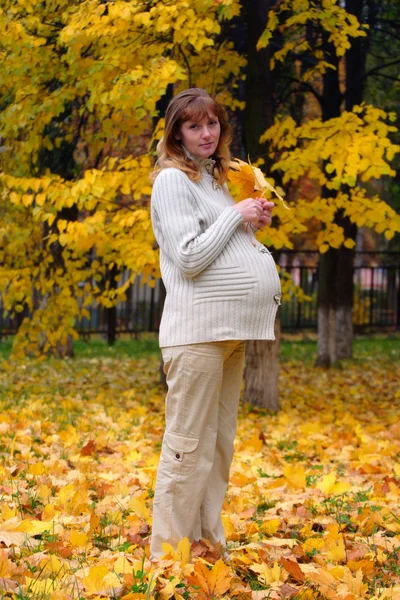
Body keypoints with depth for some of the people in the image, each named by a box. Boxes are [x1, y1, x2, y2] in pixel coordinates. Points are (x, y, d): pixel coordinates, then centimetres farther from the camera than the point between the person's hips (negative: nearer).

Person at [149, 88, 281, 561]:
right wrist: (237, 216, -10)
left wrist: (254, 222, 9)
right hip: (197, 330, -9)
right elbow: (190, 258, -16)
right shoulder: (172, 180, -8)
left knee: (219, 445, 13)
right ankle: (169, 556, -4)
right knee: (189, 448, -8)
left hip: (231, 331, 9)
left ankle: (209, 543, 21)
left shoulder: (215, 178, 20)